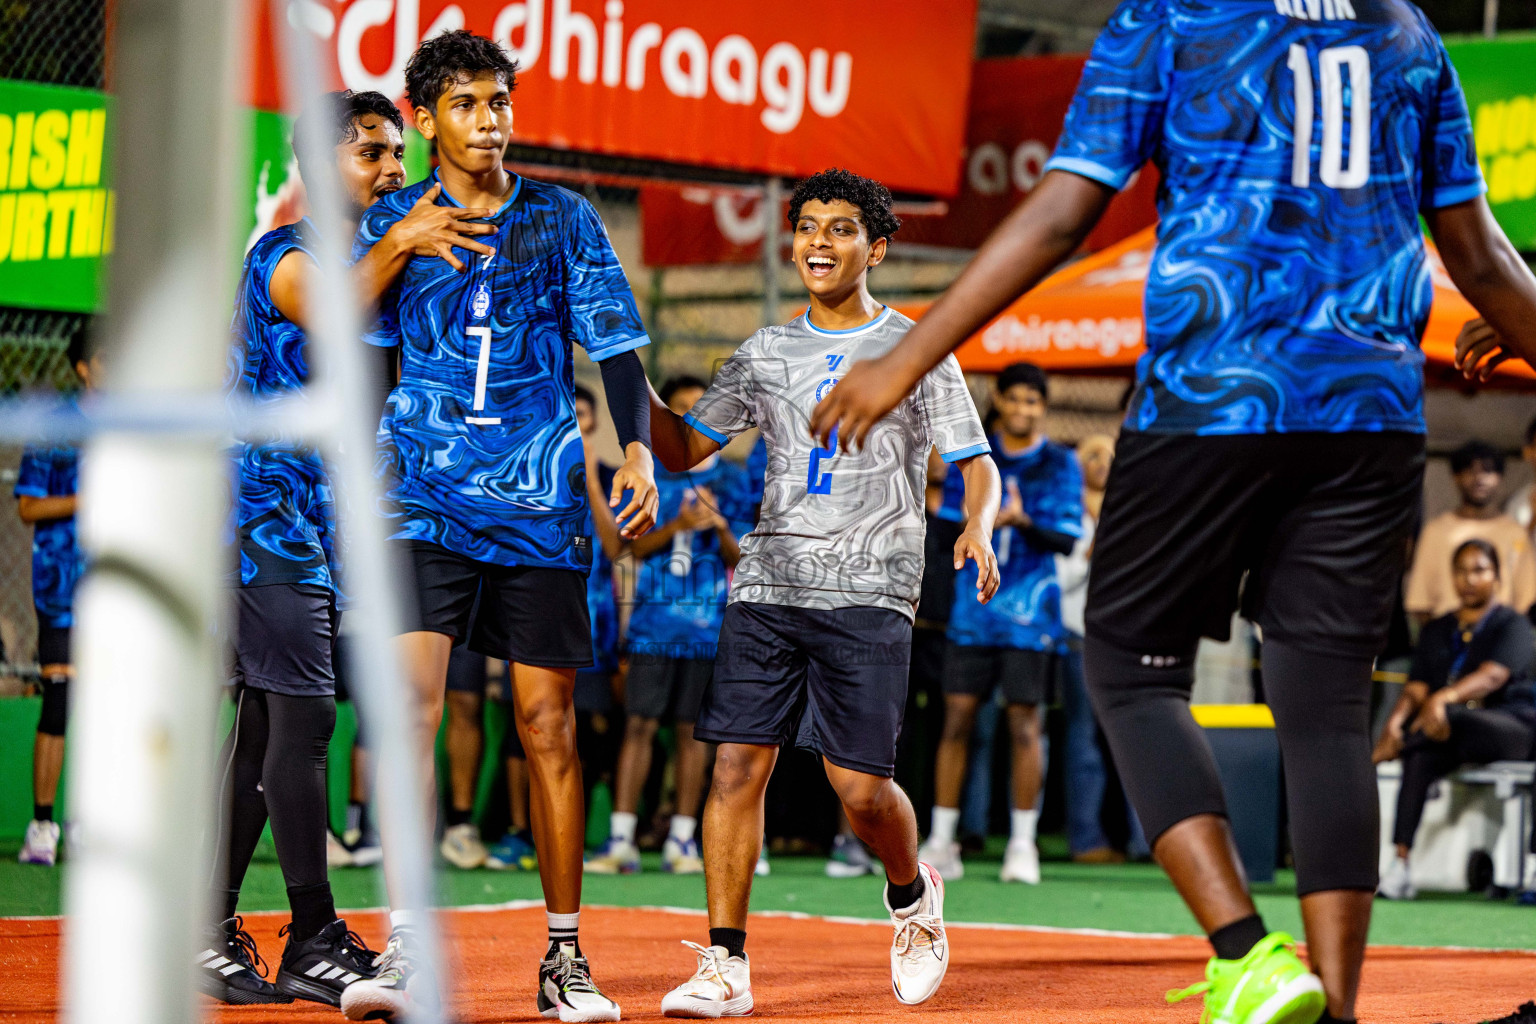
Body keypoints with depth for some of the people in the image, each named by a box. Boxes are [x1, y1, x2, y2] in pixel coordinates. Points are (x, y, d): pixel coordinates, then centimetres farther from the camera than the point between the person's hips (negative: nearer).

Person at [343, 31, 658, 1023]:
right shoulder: (392, 223, 8)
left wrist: (637, 450, -5)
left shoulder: (563, 219, 8)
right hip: (427, 494, -1)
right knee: (412, 699, -16)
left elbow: (616, 346, 8)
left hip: (540, 497, 1)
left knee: (547, 722, 2)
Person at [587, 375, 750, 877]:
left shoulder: (730, 479, 9)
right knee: (639, 723, -6)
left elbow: (738, 558, 7)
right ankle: (621, 840, -5)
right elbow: (637, 546, 0)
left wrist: (721, 527, -14)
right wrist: (679, 525, -17)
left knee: (692, 728, 3)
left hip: (708, 623, 1)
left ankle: (682, 840, 8)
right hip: (654, 621, -1)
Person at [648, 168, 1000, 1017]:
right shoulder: (765, 353, 15)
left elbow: (976, 464, 3)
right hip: (768, 586, 3)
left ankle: (912, 895, 24)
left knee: (861, 787, -8)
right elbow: (684, 450, 18)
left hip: (867, 592, -3)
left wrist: (978, 530, -17)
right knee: (738, 763, -8)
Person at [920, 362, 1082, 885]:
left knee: (1024, 722, -3)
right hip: (973, 608, 2)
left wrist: (1023, 522, -23)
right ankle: (940, 842, 2)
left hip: (1028, 608, -2)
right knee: (957, 717, -1)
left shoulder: (1060, 463, 2)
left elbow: (1066, 538, -6)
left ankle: (1023, 844, 4)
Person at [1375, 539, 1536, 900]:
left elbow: (1493, 676, -16)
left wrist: (1444, 699, -36)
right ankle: (1400, 864, -42)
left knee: (1451, 719, -39)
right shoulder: (1436, 632, 20)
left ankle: (1366, 760, -24)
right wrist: (1394, 723, -18)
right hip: (1455, 736, 4)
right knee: (1422, 756, -33)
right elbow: (1417, 686, 6)